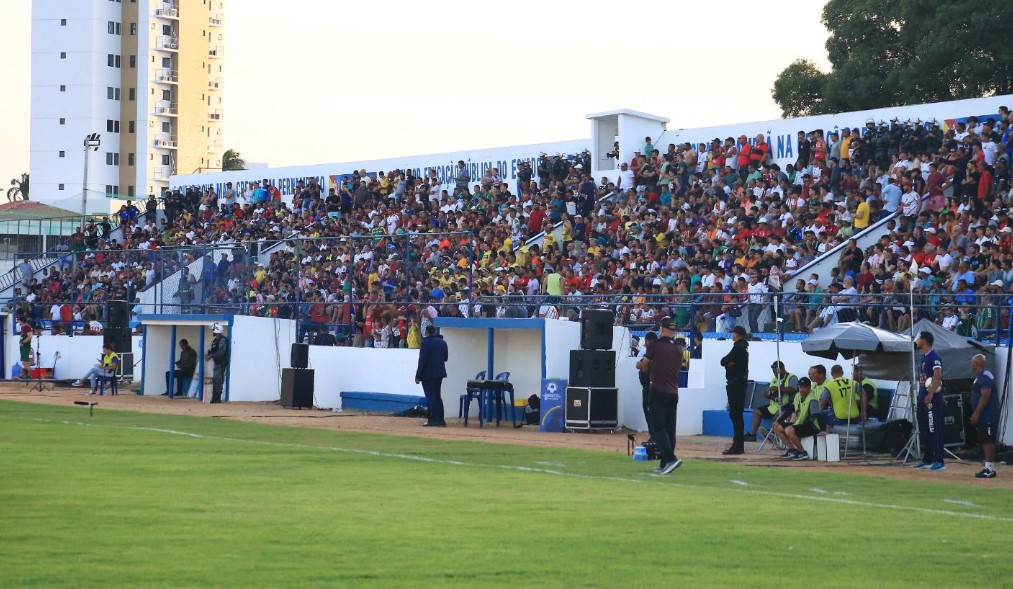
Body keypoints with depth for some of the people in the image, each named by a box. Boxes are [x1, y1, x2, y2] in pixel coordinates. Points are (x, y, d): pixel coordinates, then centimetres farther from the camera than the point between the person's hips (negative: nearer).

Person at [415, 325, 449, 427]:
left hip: (428, 374, -7)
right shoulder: (443, 342, 9)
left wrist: (418, 376, -13)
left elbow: (422, 360, -16)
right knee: (438, 396, 14)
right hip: (439, 373, 7)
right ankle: (441, 419, 13)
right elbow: (445, 357, 16)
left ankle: (434, 420, -9)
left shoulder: (426, 342, -14)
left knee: (431, 397, -5)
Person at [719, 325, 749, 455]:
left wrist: (727, 362, 2)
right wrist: (729, 362, -6)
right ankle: (738, 445, 18)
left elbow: (723, 361, -16)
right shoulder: (743, 347, 17)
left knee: (735, 414, -11)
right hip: (739, 382, 10)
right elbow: (725, 361, 13)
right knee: (736, 414, 13)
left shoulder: (739, 347, -14)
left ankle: (737, 446, -13)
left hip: (736, 383, -10)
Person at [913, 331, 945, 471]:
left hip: (933, 400, -10)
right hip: (923, 399, 10)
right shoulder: (924, 357, 17)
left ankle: (939, 461, -7)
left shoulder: (934, 356, -13)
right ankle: (927, 459, 21)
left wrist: (930, 394, -29)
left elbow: (938, 376, -23)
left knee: (935, 430, -8)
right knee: (924, 430, 14)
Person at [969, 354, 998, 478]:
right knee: (985, 441, 11)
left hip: (988, 416, -11)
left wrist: (977, 413, -25)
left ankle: (990, 469, -15)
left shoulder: (985, 377, -16)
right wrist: (976, 414, 23)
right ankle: (989, 468, 14)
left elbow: (985, 395, -24)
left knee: (988, 441, -12)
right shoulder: (980, 377, 18)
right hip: (984, 416, 11)